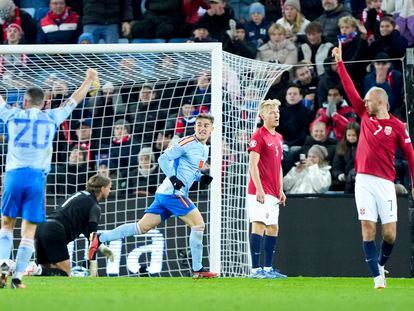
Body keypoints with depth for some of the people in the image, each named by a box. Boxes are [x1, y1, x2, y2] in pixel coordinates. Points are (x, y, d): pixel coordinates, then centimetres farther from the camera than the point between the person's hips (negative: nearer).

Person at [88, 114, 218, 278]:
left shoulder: (205, 149, 19)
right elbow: (164, 158, -12)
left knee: (142, 227, 8)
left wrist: (202, 178, 8)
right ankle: (197, 269, -6)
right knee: (198, 223, -10)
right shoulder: (188, 142, -9)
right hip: (173, 192, -9)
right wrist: (173, 178, -23)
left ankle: (100, 238, 11)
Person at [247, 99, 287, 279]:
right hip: (260, 192, -9)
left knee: (273, 228, 10)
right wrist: (259, 189, -20)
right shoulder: (258, 136, -9)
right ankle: (256, 269, -13)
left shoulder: (278, 138, 17)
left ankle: (268, 269, 16)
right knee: (259, 225, -11)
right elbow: (253, 165, -15)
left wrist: (280, 190, 19)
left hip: (273, 193, 9)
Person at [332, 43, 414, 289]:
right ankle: (377, 276, -4)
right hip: (364, 180, 3)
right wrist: (340, 63, 14)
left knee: (390, 233, -3)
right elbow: (350, 89, 14)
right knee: (368, 229, -5)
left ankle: (380, 265, 24)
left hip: (385, 183, -3)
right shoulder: (365, 116, 11)